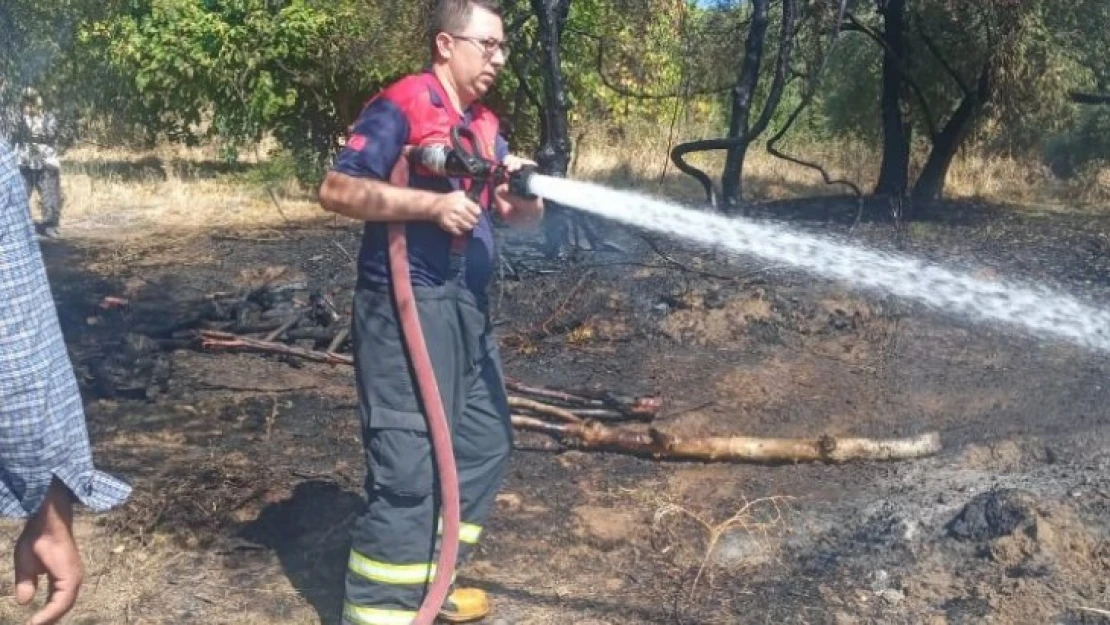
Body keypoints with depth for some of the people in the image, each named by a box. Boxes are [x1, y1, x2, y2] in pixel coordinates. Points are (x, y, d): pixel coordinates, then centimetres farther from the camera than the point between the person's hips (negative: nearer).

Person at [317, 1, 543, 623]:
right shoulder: (400, 106, -9)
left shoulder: (484, 124, 16)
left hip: (468, 306, 9)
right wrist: (433, 203, -23)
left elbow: (524, 217, 16)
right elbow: (337, 189, -17)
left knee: (484, 445, 16)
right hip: (406, 307, -9)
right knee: (409, 467, -10)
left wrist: (526, 188, -7)